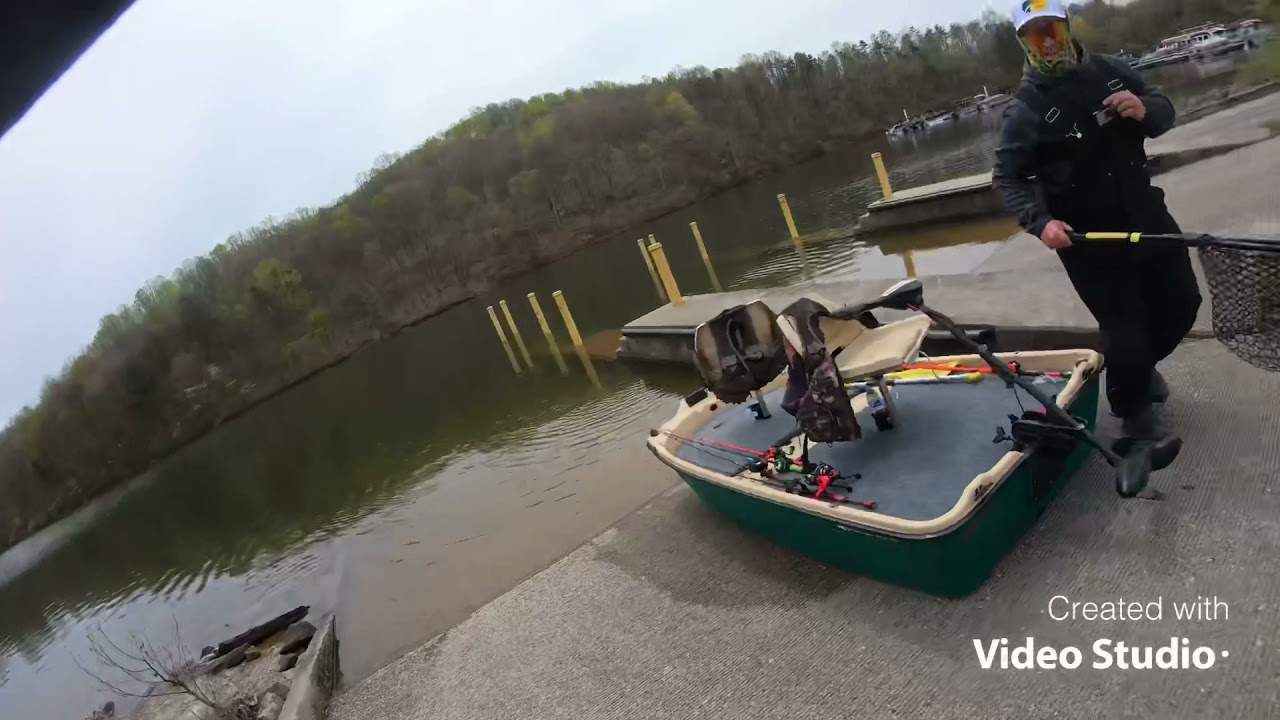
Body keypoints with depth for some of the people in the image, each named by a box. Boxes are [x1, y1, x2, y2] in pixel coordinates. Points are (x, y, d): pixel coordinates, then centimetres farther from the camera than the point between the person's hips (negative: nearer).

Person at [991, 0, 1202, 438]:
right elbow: (1006, 178, -15)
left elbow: (1164, 111, 11)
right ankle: (1134, 414, 27)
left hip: (1145, 215, 6)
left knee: (1182, 304, 19)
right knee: (1125, 333, -2)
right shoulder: (1027, 110, -15)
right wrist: (1040, 221, -31)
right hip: (1088, 239, -5)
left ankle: (1143, 364, 50)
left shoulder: (1111, 72, -1)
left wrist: (1145, 111, -13)